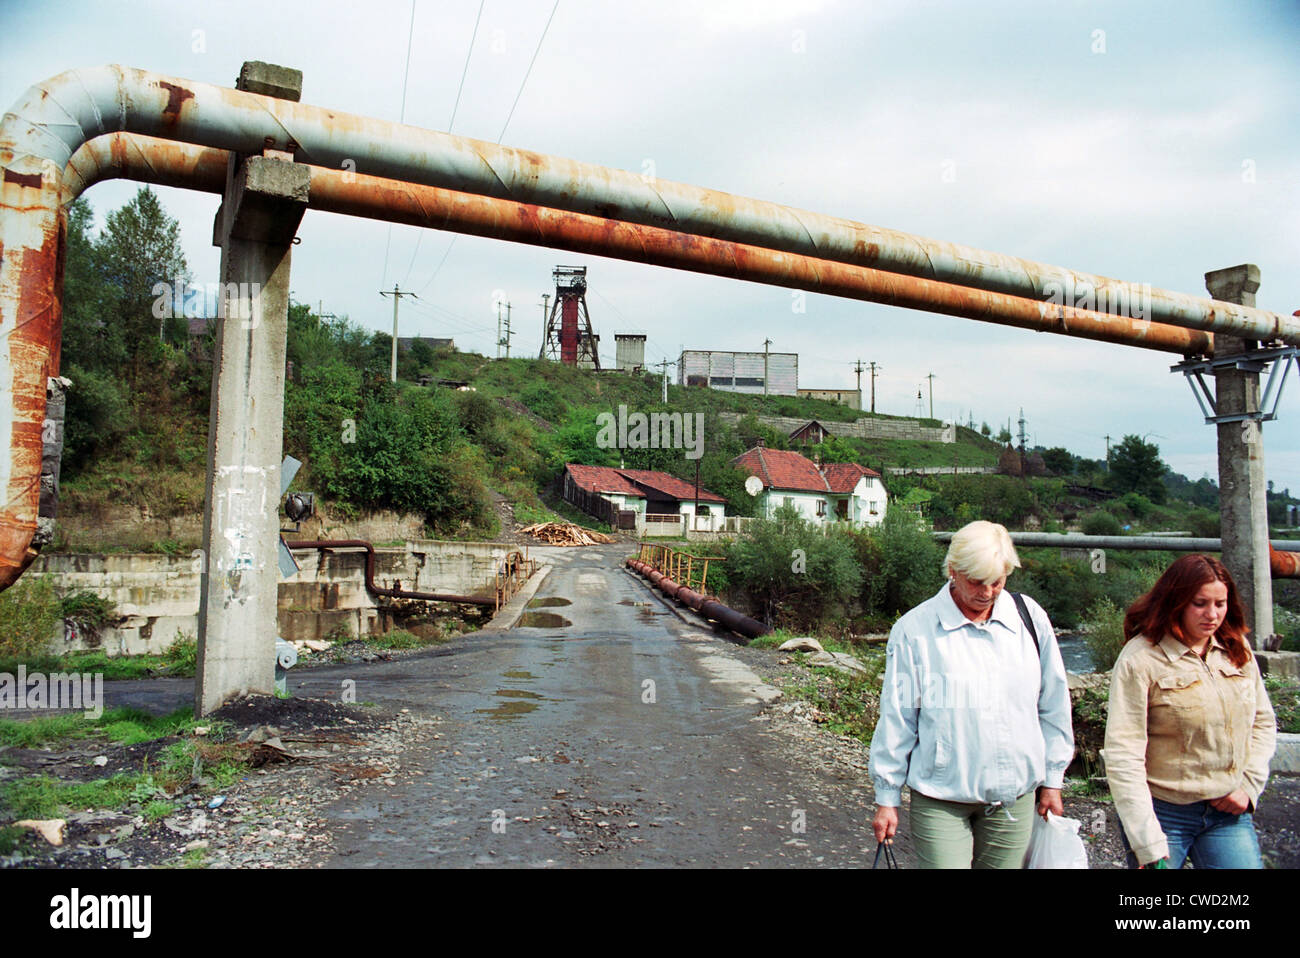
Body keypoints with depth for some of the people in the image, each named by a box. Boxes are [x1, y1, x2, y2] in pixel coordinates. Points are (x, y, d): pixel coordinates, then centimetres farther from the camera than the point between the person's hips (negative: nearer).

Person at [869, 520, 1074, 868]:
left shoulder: (1031, 618, 1)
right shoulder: (914, 630, -9)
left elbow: (1053, 706, 11)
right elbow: (896, 719, -3)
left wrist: (1052, 778, 15)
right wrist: (887, 797, 1)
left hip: (1014, 797, 3)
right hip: (941, 801, -3)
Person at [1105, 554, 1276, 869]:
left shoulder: (1238, 650, 4)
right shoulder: (1140, 659, -15)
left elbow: (1263, 722, 16)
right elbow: (1123, 756, -18)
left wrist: (1249, 784, 0)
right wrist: (1149, 847, -20)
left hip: (1229, 813, 4)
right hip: (1163, 813, -4)